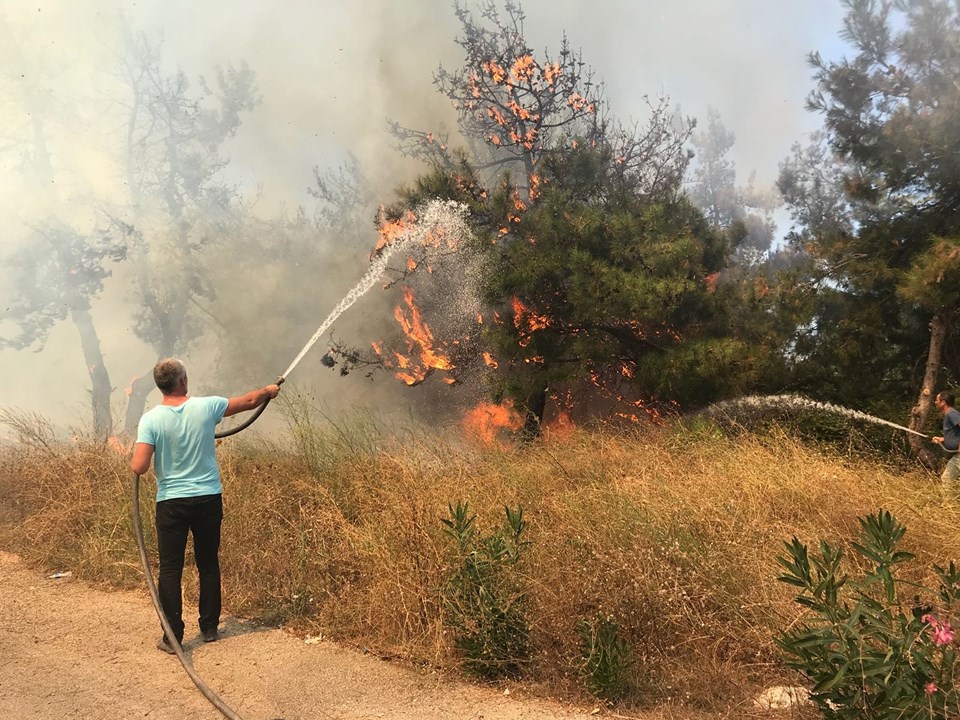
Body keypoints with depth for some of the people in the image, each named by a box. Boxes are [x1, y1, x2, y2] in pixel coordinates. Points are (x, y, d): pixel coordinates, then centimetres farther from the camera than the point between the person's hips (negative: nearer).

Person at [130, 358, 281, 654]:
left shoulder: (151, 419, -11)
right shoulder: (206, 407, -6)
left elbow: (139, 467, -17)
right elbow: (249, 401, 9)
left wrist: (136, 458, 7)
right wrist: (268, 391, 29)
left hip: (171, 502, -2)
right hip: (208, 498, 2)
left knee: (170, 570, 5)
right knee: (209, 564, 15)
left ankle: (173, 636, 5)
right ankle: (210, 628, 24)